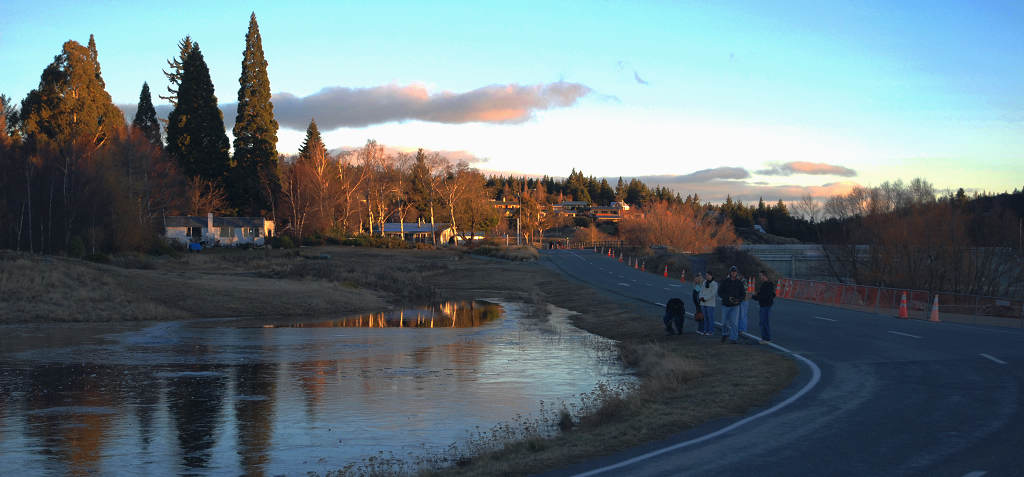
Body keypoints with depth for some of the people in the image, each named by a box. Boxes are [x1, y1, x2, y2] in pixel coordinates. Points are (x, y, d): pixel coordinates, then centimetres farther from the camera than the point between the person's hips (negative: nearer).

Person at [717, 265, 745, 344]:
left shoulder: (739, 283, 1)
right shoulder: (725, 281, -3)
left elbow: (743, 294, 6)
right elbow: (720, 293, -7)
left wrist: (739, 300, -14)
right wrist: (728, 298, -21)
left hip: (735, 306, 0)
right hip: (726, 305, 0)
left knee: (734, 322, -10)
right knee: (725, 322, 11)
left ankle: (733, 339, -6)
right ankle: (725, 334, 38)